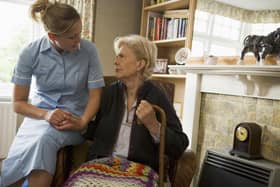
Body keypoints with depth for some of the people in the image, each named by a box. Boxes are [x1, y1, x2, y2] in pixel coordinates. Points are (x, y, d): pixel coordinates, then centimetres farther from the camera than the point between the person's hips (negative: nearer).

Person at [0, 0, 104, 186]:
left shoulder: (89, 50, -11)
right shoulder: (30, 53, -10)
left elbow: (95, 95, -5)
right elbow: (18, 102, -4)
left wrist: (83, 122, -23)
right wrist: (45, 114, -22)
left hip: (74, 116, 0)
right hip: (39, 113, 1)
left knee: (44, 140, -32)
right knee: (21, 153, -28)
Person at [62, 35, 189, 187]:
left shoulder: (157, 97, -4)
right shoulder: (108, 92, 7)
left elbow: (179, 148, -7)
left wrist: (152, 125, -20)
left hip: (140, 169, -2)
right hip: (102, 163, 3)